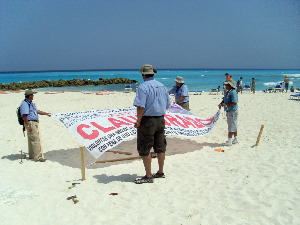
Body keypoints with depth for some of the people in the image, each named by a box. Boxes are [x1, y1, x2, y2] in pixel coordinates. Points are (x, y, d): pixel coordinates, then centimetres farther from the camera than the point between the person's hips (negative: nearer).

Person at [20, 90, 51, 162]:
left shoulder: (30, 103, 16)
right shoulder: (24, 104, -16)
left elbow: (37, 111, 25)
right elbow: (24, 116, -20)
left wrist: (45, 113, 24)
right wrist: (28, 126, -23)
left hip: (34, 123, 10)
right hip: (30, 123, -10)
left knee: (31, 140, 16)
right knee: (36, 140, -11)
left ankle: (32, 155, 25)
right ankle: (37, 157, -10)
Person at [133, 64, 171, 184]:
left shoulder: (143, 87, -14)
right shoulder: (162, 86, 9)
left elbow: (140, 107, -22)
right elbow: (167, 105, 13)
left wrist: (138, 121, -13)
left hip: (147, 120, -7)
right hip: (160, 120, 7)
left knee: (144, 149, 2)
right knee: (160, 147, 16)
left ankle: (148, 176, 6)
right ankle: (160, 172, 28)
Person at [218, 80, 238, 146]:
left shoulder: (233, 92, -19)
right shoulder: (228, 92, 13)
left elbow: (234, 103, -26)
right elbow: (224, 100, 20)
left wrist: (226, 105, -26)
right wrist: (221, 103, 1)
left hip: (232, 112, -10)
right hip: (229, 111, 10)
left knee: (231, 126, -5)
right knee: (234, 126, 17)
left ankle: (229, 141, -1)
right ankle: (235, 139, 28)